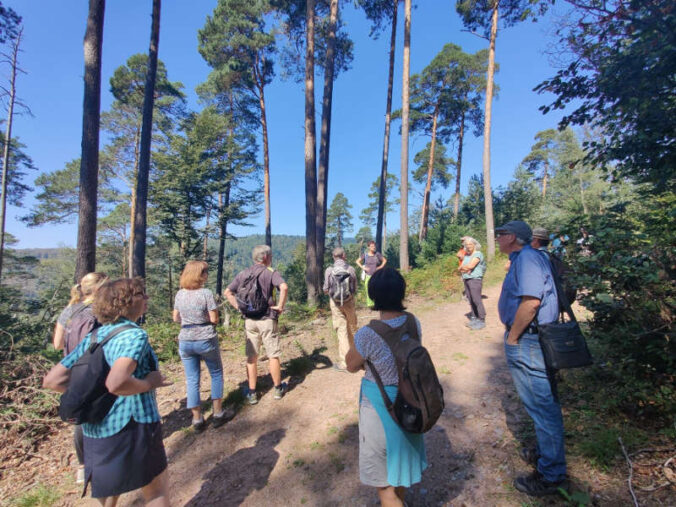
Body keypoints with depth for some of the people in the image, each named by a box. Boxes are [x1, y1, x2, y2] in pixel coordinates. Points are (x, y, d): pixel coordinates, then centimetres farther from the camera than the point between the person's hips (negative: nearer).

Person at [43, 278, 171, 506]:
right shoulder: (135, 335, -20)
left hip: (95, 435, 7)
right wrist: (149, 383, -18)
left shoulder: (92, 338, 5)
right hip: (131, 428, -7)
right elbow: (116, 383, -35)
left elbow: (52, 380, 6)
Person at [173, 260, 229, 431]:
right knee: (216, 374, 16)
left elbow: (176, 318, 9)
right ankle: (218, 413, 21)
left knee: (192, 380, 13)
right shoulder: (206, 293, -16)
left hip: (185, 341, 4)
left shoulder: (179, 294, 0)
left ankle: (197, 419, 21)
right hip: (206, 340, -4)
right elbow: (214, 319, -14)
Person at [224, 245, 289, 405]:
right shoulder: (271, 273, -10)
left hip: (249, 320, 4)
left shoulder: (243, 274, 6)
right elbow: (284, 287, -28)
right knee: (273, 355, 10)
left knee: (251, 357, 12)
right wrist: (280, 306, -17)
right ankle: (278, 388, 25)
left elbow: (228, 292, 6)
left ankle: (252, 393, 21)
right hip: (267, 320, -4)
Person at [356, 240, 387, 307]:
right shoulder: (365, 254, -1)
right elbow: (357, 261, 8)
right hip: (368, 275, 0)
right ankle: (370, 304, 8)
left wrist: (380, 267, 1)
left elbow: (385, 260, 13)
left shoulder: (377, 254, 0)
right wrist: (363, 268, -3)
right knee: (368, 290, -2)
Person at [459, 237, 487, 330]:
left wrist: (463, 267, 0)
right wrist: (465, 269, -9)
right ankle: (474, 318, 15)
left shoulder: (478, 254, -6)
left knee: (477, 300, -10)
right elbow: (461, 268, 12)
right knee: (471, 300, 9)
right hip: (466, 280, 8)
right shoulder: (466, 256, 19)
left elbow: (471, 266, -18)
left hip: (475, 279, -8)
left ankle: (481, 321, -5)